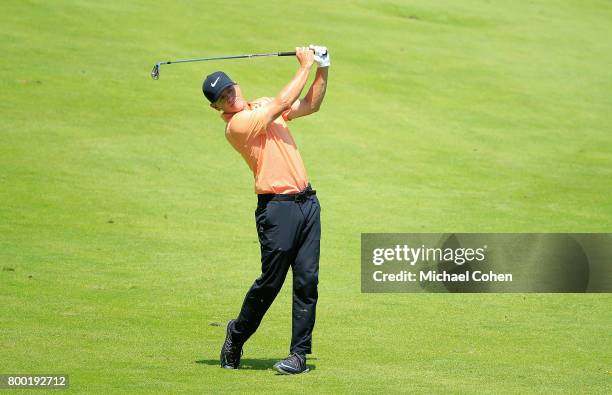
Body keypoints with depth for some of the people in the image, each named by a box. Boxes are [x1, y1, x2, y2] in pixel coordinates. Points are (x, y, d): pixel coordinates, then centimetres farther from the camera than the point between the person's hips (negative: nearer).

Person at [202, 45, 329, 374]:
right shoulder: (236, 124, -10)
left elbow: (309, 105, 22)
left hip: (307, 202, 7)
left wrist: (322, 71, 8)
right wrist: (305, 66, -5)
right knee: (270, 282, -3)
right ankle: (236, 335, 20)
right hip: (277, 208, -7)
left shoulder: (262, 105, 16)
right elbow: (283, 103, -14)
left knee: (307, 281, 0)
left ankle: (299, 354, 2)